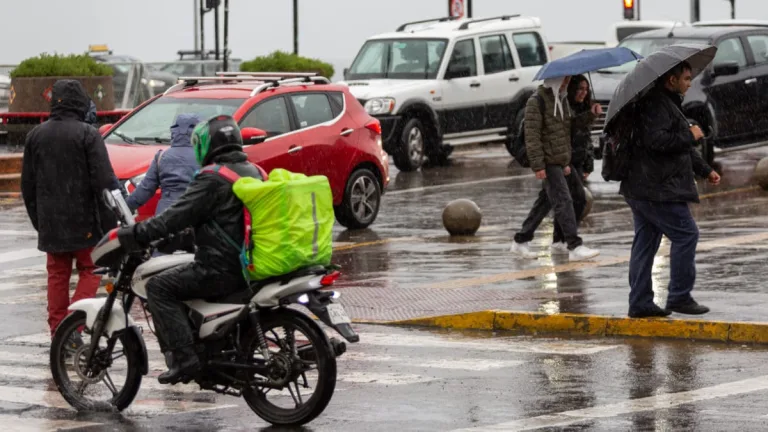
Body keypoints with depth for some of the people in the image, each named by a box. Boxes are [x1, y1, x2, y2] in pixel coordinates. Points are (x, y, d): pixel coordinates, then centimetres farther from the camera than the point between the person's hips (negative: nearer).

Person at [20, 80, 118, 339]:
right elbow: (104, 182, -14)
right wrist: (110, 224, -10)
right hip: (83, 221, -5)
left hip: (50, 222, 5)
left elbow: (27, 184, 14)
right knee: (90, 271, 4)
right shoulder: (88, 135, -11)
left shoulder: (36, 135, 7)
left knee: (57, 274, 11)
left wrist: (38, 219, 21)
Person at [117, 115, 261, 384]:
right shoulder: (253, 172, 13)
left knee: (159, 287, -7)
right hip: (251, 267, 10)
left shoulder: (213, 180, -14)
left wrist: (133, 235, -13)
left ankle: (183, 357, -17)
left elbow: (176, 217, -17)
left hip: (223, 269, -10)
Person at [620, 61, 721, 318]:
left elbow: (681, 148, 30)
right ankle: (679, 297, -3)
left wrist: (705, 171, 28)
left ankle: (640, 303, 12)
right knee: (686, 234, -6)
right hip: (658, 189, -11)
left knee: (645, 243, 10)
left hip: (641, 188, 11)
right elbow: (657, 140, -27)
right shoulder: (656, 104, -14)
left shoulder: (667, 103, 22)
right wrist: (689, 136, -14)